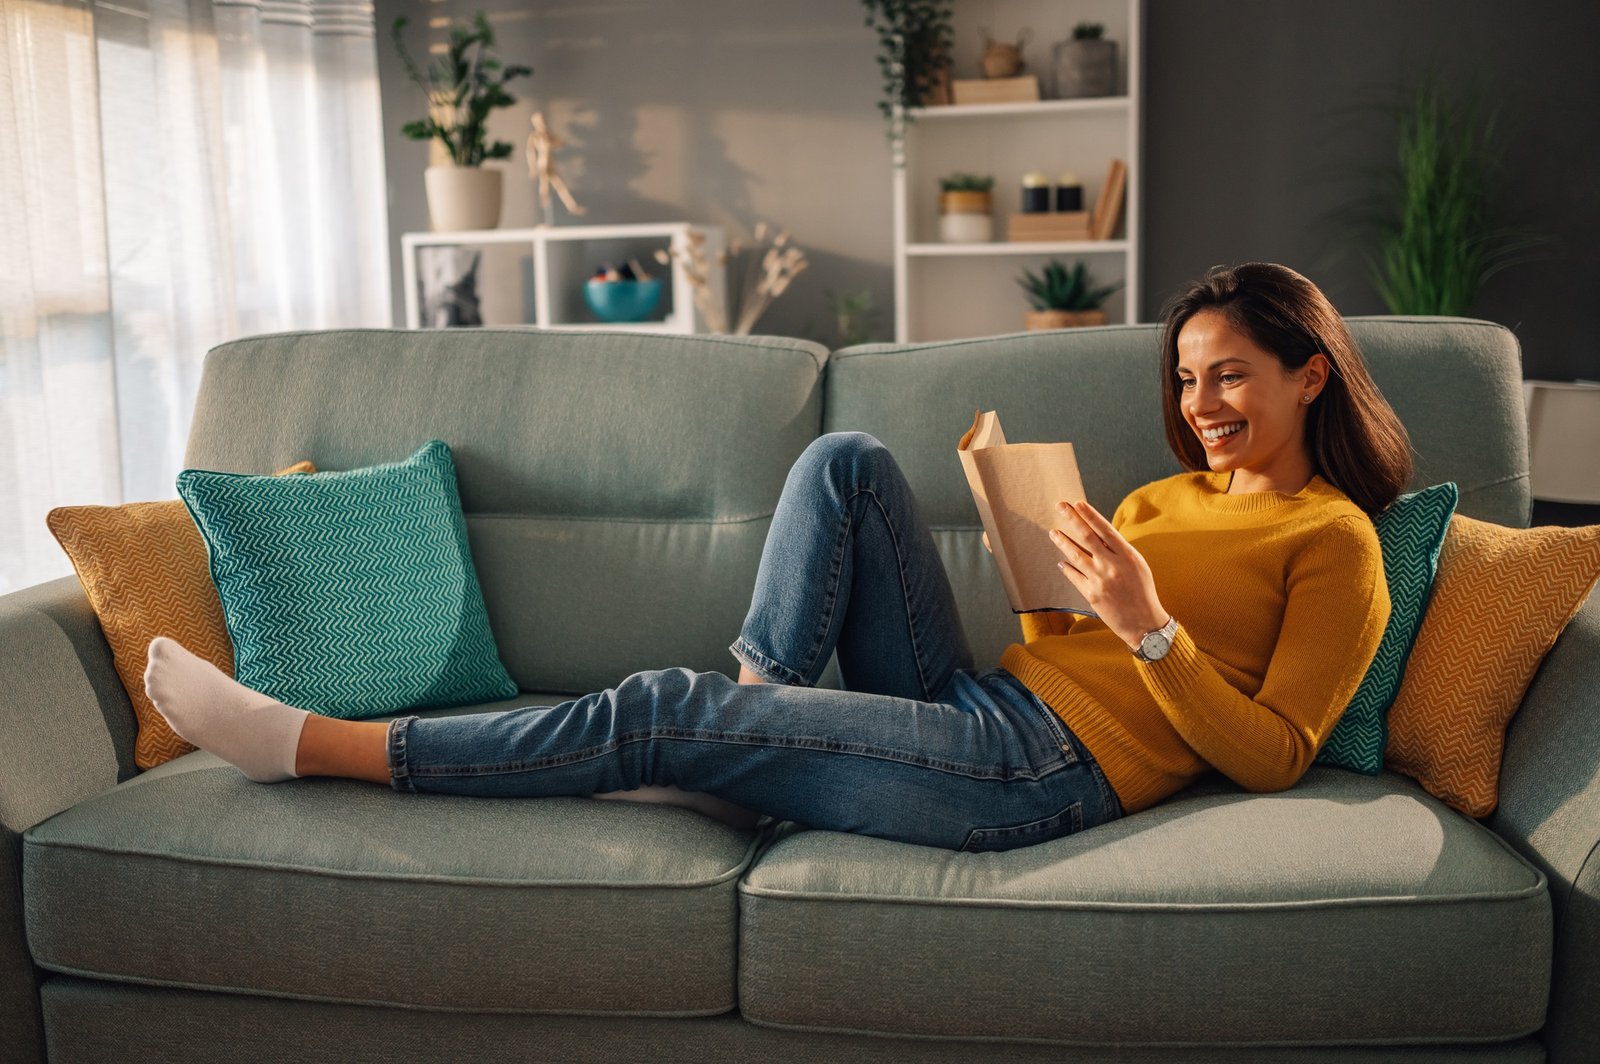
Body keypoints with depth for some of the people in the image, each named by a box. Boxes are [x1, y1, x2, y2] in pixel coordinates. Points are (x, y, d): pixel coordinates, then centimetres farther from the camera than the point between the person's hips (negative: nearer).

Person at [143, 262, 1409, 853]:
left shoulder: (1335, 539, 0)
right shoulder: (1176, 492, 23)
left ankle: (308, 742, -5)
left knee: (663, 715, -14)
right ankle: (760, 712, -5)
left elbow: (1271, 756, -9)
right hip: (977, 705, 8)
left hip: (1042, 768, -8)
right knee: (848, 461, -3)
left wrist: (1148, 624, -20)